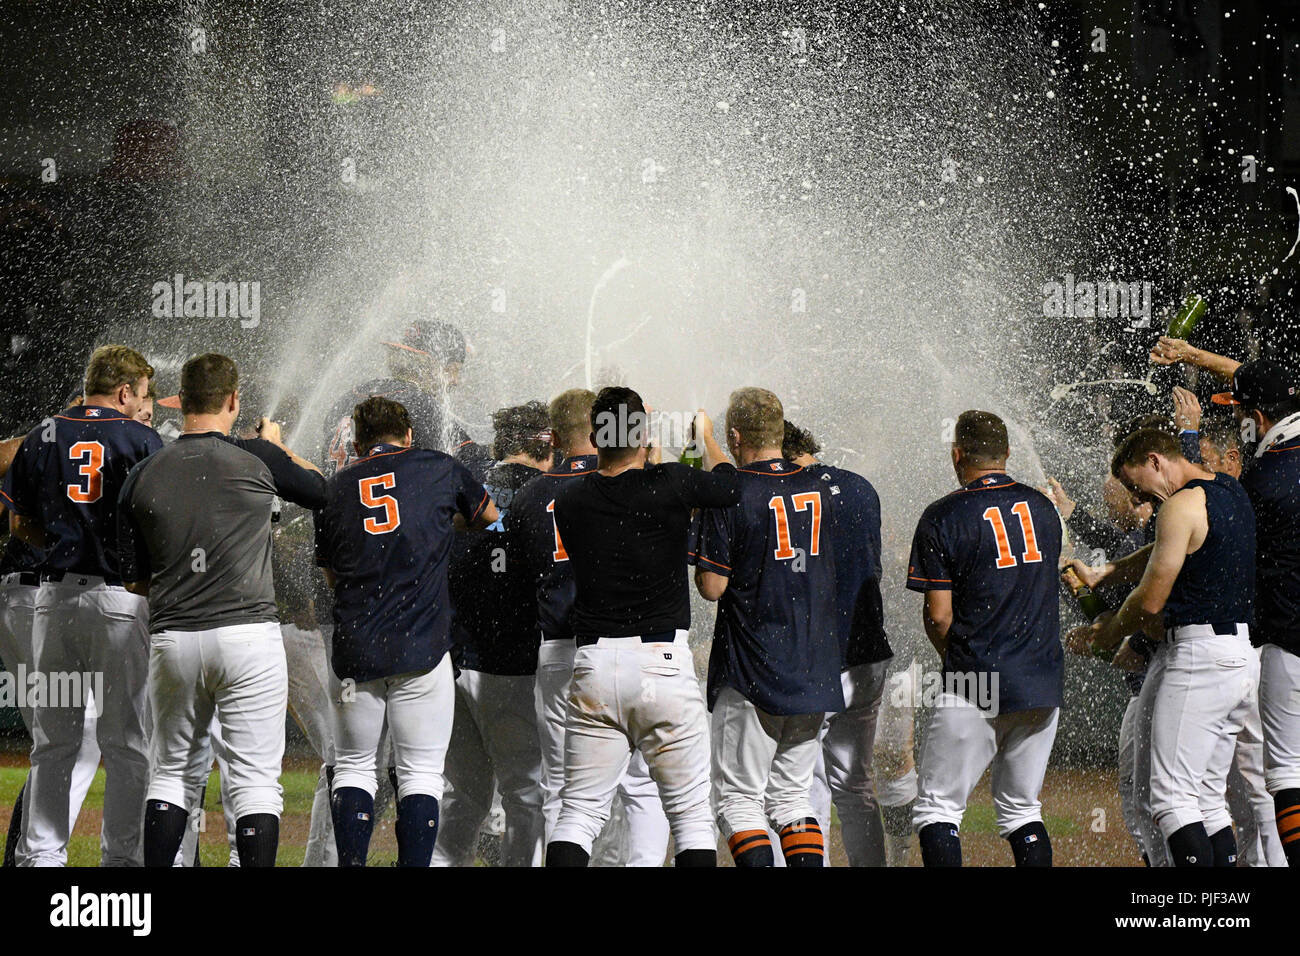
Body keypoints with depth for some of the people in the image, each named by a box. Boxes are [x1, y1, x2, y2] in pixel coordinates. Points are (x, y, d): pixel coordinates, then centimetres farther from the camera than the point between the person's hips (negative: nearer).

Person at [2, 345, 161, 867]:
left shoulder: (43, 437, 8)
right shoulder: (141, 440, -3)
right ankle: (122, 855, -1)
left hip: (55, 596, 4)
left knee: (53, 738, 9)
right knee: (126, 741, 1)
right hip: (121, 598, -4)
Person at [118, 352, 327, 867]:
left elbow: (135, 581, 10)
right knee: (256, 779, 0)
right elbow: (319, 490, 15)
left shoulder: (143, 477, 4)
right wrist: (277, 444, 31)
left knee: (172, 773, 15)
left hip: (171, 640, 3)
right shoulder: (257, 459, -5)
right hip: (247, 629, -3)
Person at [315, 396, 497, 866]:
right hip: (422, 649, -2)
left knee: (353, 769, 12)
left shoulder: (337, 488, 11)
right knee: (421, 773, 2)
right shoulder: (439, 469, 6)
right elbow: (488, 515, 26)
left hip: (354, 650, 2)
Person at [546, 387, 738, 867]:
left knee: (579, 812, 6)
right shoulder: (669, 485, -7)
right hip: (663, 662, -3)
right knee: (691, 814, 5)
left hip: (594, 665, 3)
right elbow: (728, 486, 12)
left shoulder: (568, 501, 1)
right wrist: (705, 434, 31)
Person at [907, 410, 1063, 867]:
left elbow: (939, 616, -9)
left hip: (977, 689, -5)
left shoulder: (944, 517, -7)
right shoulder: (1042, 509, 10)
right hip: (1044, 683, 5)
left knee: (937, 808, 1)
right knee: (1021, 809, 13)